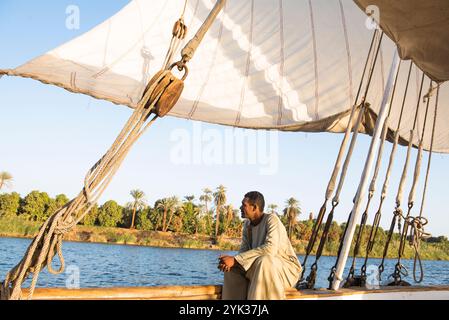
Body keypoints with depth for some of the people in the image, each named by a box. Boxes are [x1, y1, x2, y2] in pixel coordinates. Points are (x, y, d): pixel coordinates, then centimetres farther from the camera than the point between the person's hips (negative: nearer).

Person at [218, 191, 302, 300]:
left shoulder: (271, 219, -21)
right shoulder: (247, 224, 3)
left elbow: (270, 249, -35)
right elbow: (244, 250, 0)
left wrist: (235, 259, -35)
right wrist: (230, 261, -24)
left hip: (287, 268, -8)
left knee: (264, 261, -36)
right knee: (232, 269, -6)